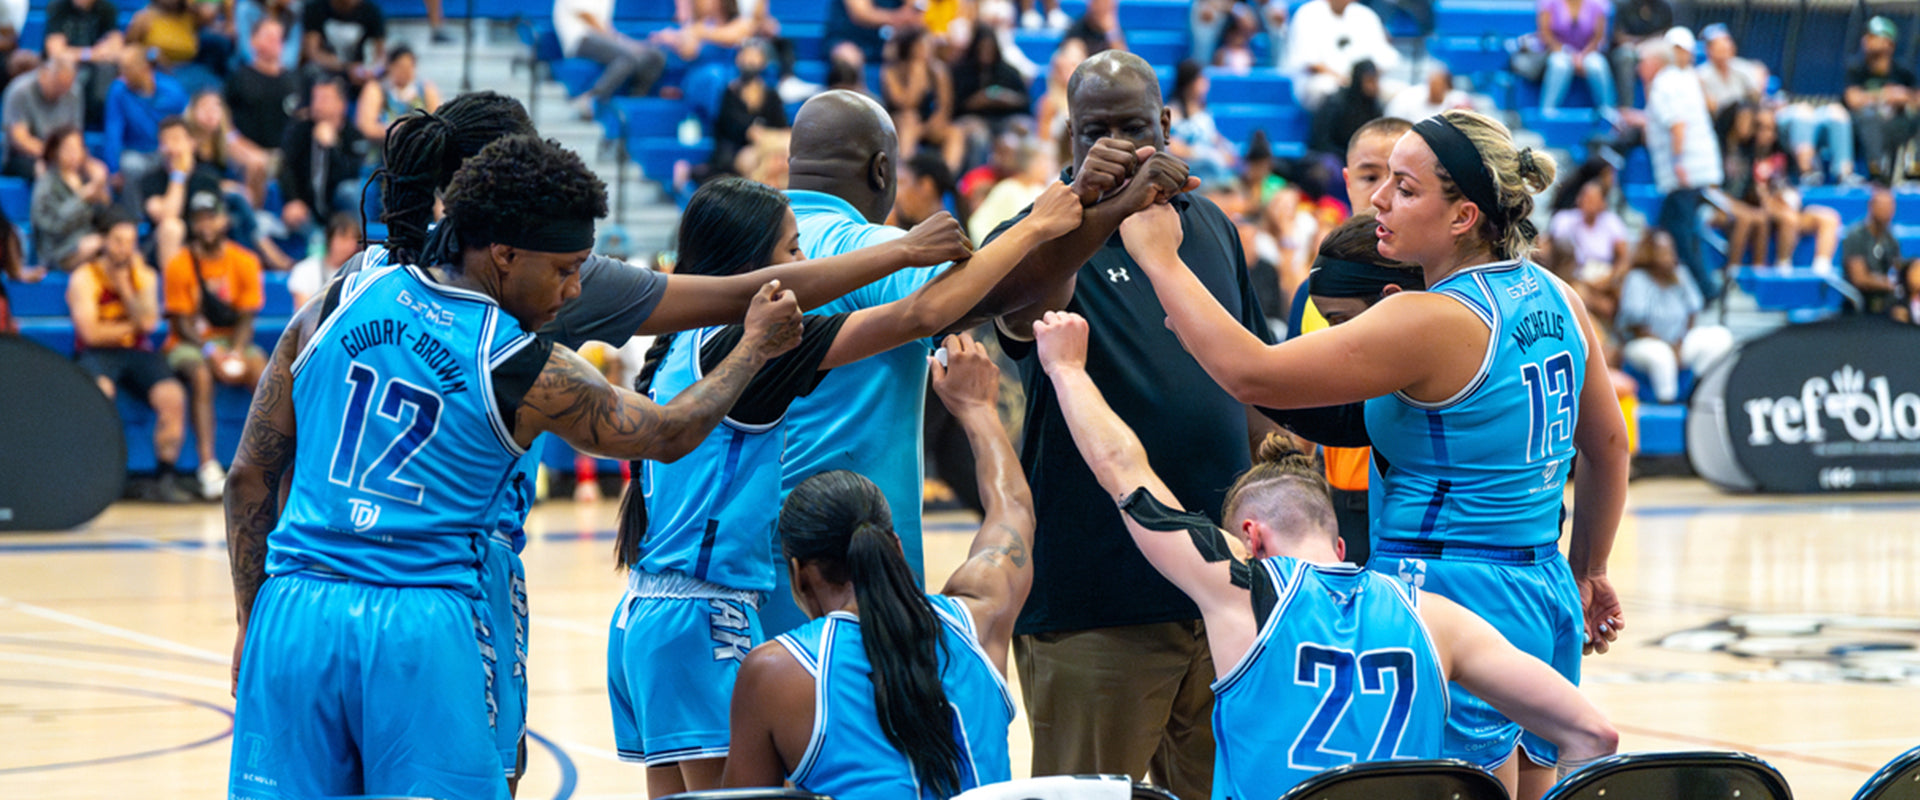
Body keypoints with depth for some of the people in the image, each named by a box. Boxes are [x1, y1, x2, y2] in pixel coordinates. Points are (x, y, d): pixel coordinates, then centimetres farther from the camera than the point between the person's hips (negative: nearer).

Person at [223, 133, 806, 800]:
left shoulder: (336, 307, 7)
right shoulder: (525, 370, -3)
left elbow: (251, 477, 11)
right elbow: (668, 434, 14)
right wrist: (757, 346, 28)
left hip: (295, 615, 4)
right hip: (426, 632, -4)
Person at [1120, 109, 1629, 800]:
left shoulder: (1430, 323, -18)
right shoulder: (1555, 299, 6)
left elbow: (1251, 373, -19)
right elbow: (1608, 448, 18)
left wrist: (1161, 260, -10)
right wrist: (1588, 573, 32)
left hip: (1448, 590, -9)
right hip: (1547, 597, 9)